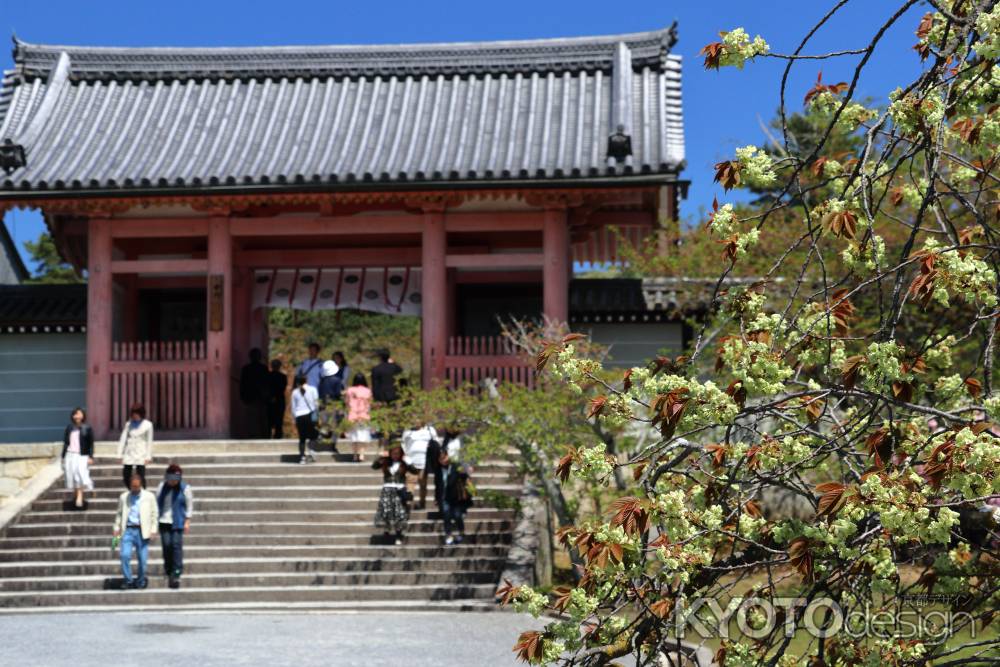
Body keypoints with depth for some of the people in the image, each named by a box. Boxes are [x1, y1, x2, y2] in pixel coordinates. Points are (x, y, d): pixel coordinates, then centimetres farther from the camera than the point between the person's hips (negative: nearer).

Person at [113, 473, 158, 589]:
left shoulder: (149, 496, 7)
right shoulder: (123, 497, 11)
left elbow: (154, 514, 8)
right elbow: (119, 513, 17)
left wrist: (153, 529, 0)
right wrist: (117, 528, 8)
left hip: (142, 531, -1)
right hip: (128, 530, 1)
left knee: (142, 558, -1)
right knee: (125, 555, -13)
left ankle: (141, 582, 13)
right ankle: (128, 580, 0)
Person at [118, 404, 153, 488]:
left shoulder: (147, 424, 1)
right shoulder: (129, 424, 9)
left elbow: (149, 442, 2)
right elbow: (123, 439, 10)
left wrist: (148, 457, -3)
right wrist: (120, 455, 5)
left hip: (141, 456, -3)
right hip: (129, 455, 3)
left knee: (140, 477, -7)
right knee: (126, 477, 2)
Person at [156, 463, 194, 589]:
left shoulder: (185, 488, -3)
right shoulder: (162, 486, 4)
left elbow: (190, 505, 2)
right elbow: (157, 502, 11)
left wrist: (187, 521, -2)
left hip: (178, 522, -3)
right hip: (164, 521, 3)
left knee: (176, 545, -10)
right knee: (166, 545, 0)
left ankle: (176, 573, -7)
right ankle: (168, 570, 18)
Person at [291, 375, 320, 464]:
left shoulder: (295, 392, 11)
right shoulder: (312, 389, 6)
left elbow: (293, 407, 11)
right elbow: (316, 403, -2)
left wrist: (295, 420, 16)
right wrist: (317, 414, 6)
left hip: (299, 416, 2)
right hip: (310, 415, -1)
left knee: (302, 438, 7)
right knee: (313, 436, 8)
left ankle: (302, 457, 0)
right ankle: (312, 452, -15)